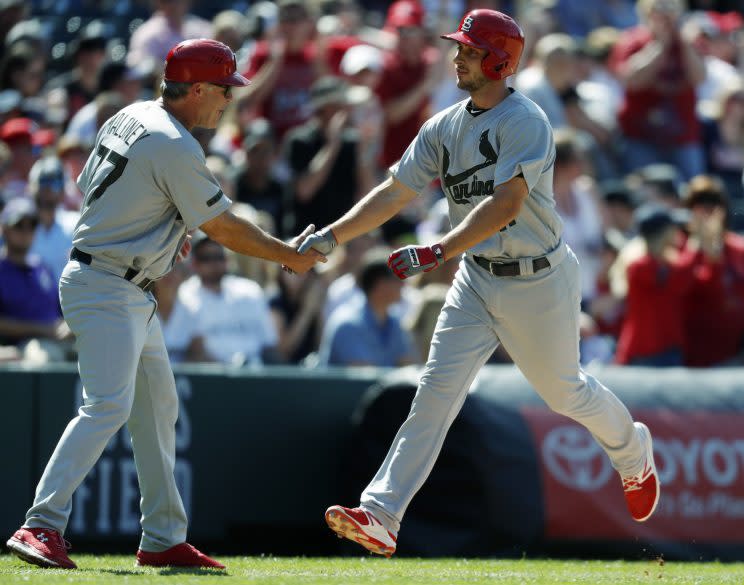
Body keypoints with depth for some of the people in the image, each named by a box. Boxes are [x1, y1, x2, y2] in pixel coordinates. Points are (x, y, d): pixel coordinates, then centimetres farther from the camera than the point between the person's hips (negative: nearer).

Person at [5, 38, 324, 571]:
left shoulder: (129, 118, 10)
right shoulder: (175, 148, -19)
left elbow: (92, 188, 19)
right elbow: (225, 229, -12)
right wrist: (289, 256, 2)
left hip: (131, 294, 11)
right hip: (106, 291, -11)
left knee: (158, 409, 14)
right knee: (107, 406, -21)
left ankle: (164, 539, 18)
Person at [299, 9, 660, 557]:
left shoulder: (525, 122, -20)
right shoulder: (445, 127, 3)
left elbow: (506, 205, -32)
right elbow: (394, 192, 3)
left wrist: (437, 252, -41)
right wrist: (331, 236, -9)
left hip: (538, 281, -6)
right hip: (477, 280, 6)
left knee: (564, 389, 13)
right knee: (436, 390, -6)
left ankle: (635, 455, 46)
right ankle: (380, 518, -15)